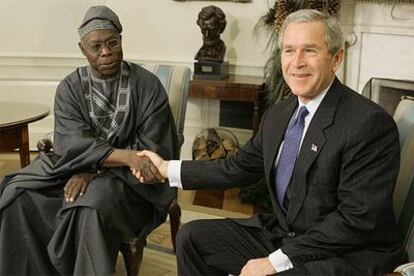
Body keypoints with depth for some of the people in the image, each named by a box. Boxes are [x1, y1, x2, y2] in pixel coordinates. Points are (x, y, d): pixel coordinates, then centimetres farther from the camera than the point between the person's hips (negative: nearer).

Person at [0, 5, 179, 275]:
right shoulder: (70, 87, -1)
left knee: (92, 206, -34)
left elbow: (153, 149, -11)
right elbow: (74, 146, -14)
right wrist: (128, 157, -33)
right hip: (76, 168, 4)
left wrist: (93, 171, -20)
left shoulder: (147, 85, -8)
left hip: (130, 177, -3)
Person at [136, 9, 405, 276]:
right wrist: (167, 169, 13)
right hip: (281, 235, 8)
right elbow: (239, 167, 16)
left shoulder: (371, 123, -19)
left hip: (347, 254, -7)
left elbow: (357, 218, -22)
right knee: (192, 237, 3)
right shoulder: (278, 115, 6)